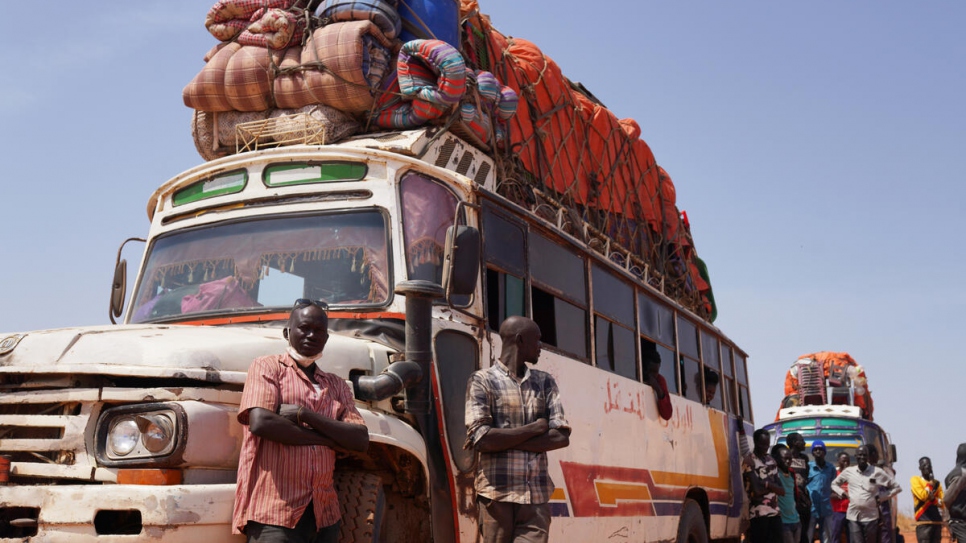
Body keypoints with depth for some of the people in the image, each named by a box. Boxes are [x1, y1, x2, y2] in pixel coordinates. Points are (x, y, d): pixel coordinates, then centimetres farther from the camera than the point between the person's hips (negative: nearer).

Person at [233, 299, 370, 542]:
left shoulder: (337, 385, 17)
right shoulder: (268, 366, 4)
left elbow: (361, 441, 3)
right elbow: (261, 423, -14)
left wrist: (303, 414, -8)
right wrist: (328, 438, -5)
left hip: (324, 514, 5)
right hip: (274, 512, -5)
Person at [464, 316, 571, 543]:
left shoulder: (545, 382, 14)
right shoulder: (483, 380, 1)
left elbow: (561, 437, 2)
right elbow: (481, 439, -12)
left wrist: (502, 440, -6)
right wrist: (537, 427, -6)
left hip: (537, 497, 3)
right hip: (497, 496, -3)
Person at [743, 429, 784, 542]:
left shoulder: (772, 461, 16)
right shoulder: (749, 461, -6)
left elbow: (782, 490, 8)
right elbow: (756, 491, -15)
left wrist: (766, 484, -8)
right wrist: (772, 486, -1)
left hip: (775, 512, 6)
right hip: (759, 514, -6)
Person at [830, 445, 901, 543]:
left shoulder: (877, 472, 0)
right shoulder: (848, 471, 6)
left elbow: (896, 487, 6)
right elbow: (834, 484, 21)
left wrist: (880, 497, -1)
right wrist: (843, 493, 4)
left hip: (870, 517, -1)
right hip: (853, 516, 1)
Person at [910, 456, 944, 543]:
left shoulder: (937, 483, 16)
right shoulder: (915, 480, 1)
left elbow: (943, 502, 7)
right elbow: (923, 496, -14)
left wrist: (933, 499, -10)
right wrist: (930, 484, -5)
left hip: (937, 521, 6)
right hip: (923, 521, -6)